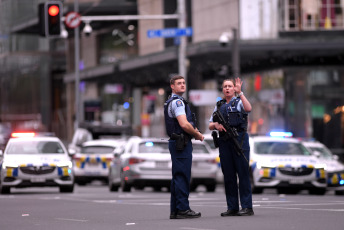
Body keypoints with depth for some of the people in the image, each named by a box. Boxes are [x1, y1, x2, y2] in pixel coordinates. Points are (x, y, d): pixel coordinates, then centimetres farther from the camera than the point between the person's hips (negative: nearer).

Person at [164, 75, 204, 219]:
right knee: (182, 176, -9)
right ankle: (183, 209, -10)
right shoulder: (177, 101, -13)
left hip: (176, 142, 11)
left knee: (178, 177, 11)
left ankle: (175, 210, 13)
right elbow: (184, 124, -22)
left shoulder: (170, 102, 20)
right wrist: (198, 135, -8)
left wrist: (193, 131, 11)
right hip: (181, 143, -11)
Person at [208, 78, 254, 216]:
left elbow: (248, 108, -19)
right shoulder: (219, 105, 19)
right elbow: (210, 125, 19)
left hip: (239, 139, -5)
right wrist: (216, 125, -4)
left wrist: (240, 92, -23)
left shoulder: (239, 102, 4)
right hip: (224, 141, 5)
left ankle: (247, 207, -7)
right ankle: (232, 207, 9)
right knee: (228, 175, 5)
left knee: (243, 173, -7)